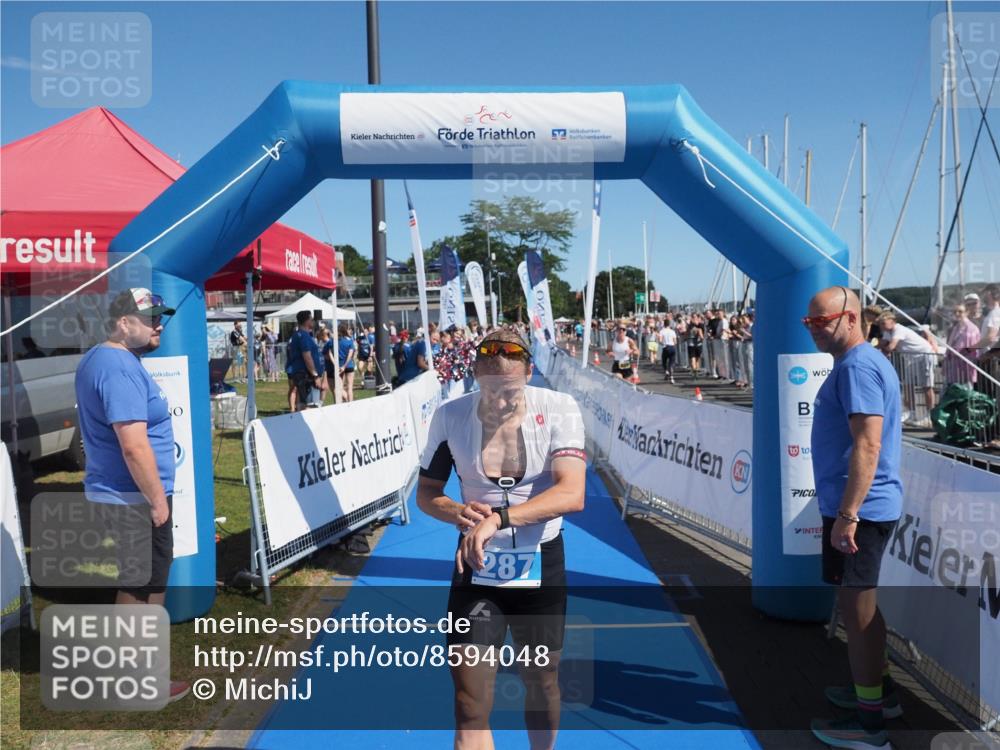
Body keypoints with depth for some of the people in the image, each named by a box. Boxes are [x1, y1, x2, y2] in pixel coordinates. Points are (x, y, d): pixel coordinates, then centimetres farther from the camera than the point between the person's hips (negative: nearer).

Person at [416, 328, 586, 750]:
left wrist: (498, 518, -35)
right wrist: (457, 513, -21)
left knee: (541, 682, 19)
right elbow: (426, 493, 1)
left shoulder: (559, 409, -15)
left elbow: (572, 494, -25)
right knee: (470, 708, -2)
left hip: (541, 565, 0)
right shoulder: (450, 416, -10)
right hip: (476, 565, 0)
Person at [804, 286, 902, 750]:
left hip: (858, 510, -10)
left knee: (856, 608, 0)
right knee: (860, 604, 22)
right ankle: (879, 689, 37)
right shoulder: (864, 362, 15)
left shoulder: (856, 366, -18)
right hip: (866, 507, 10)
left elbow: (867, 443, -25)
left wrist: (846, 515, -26)